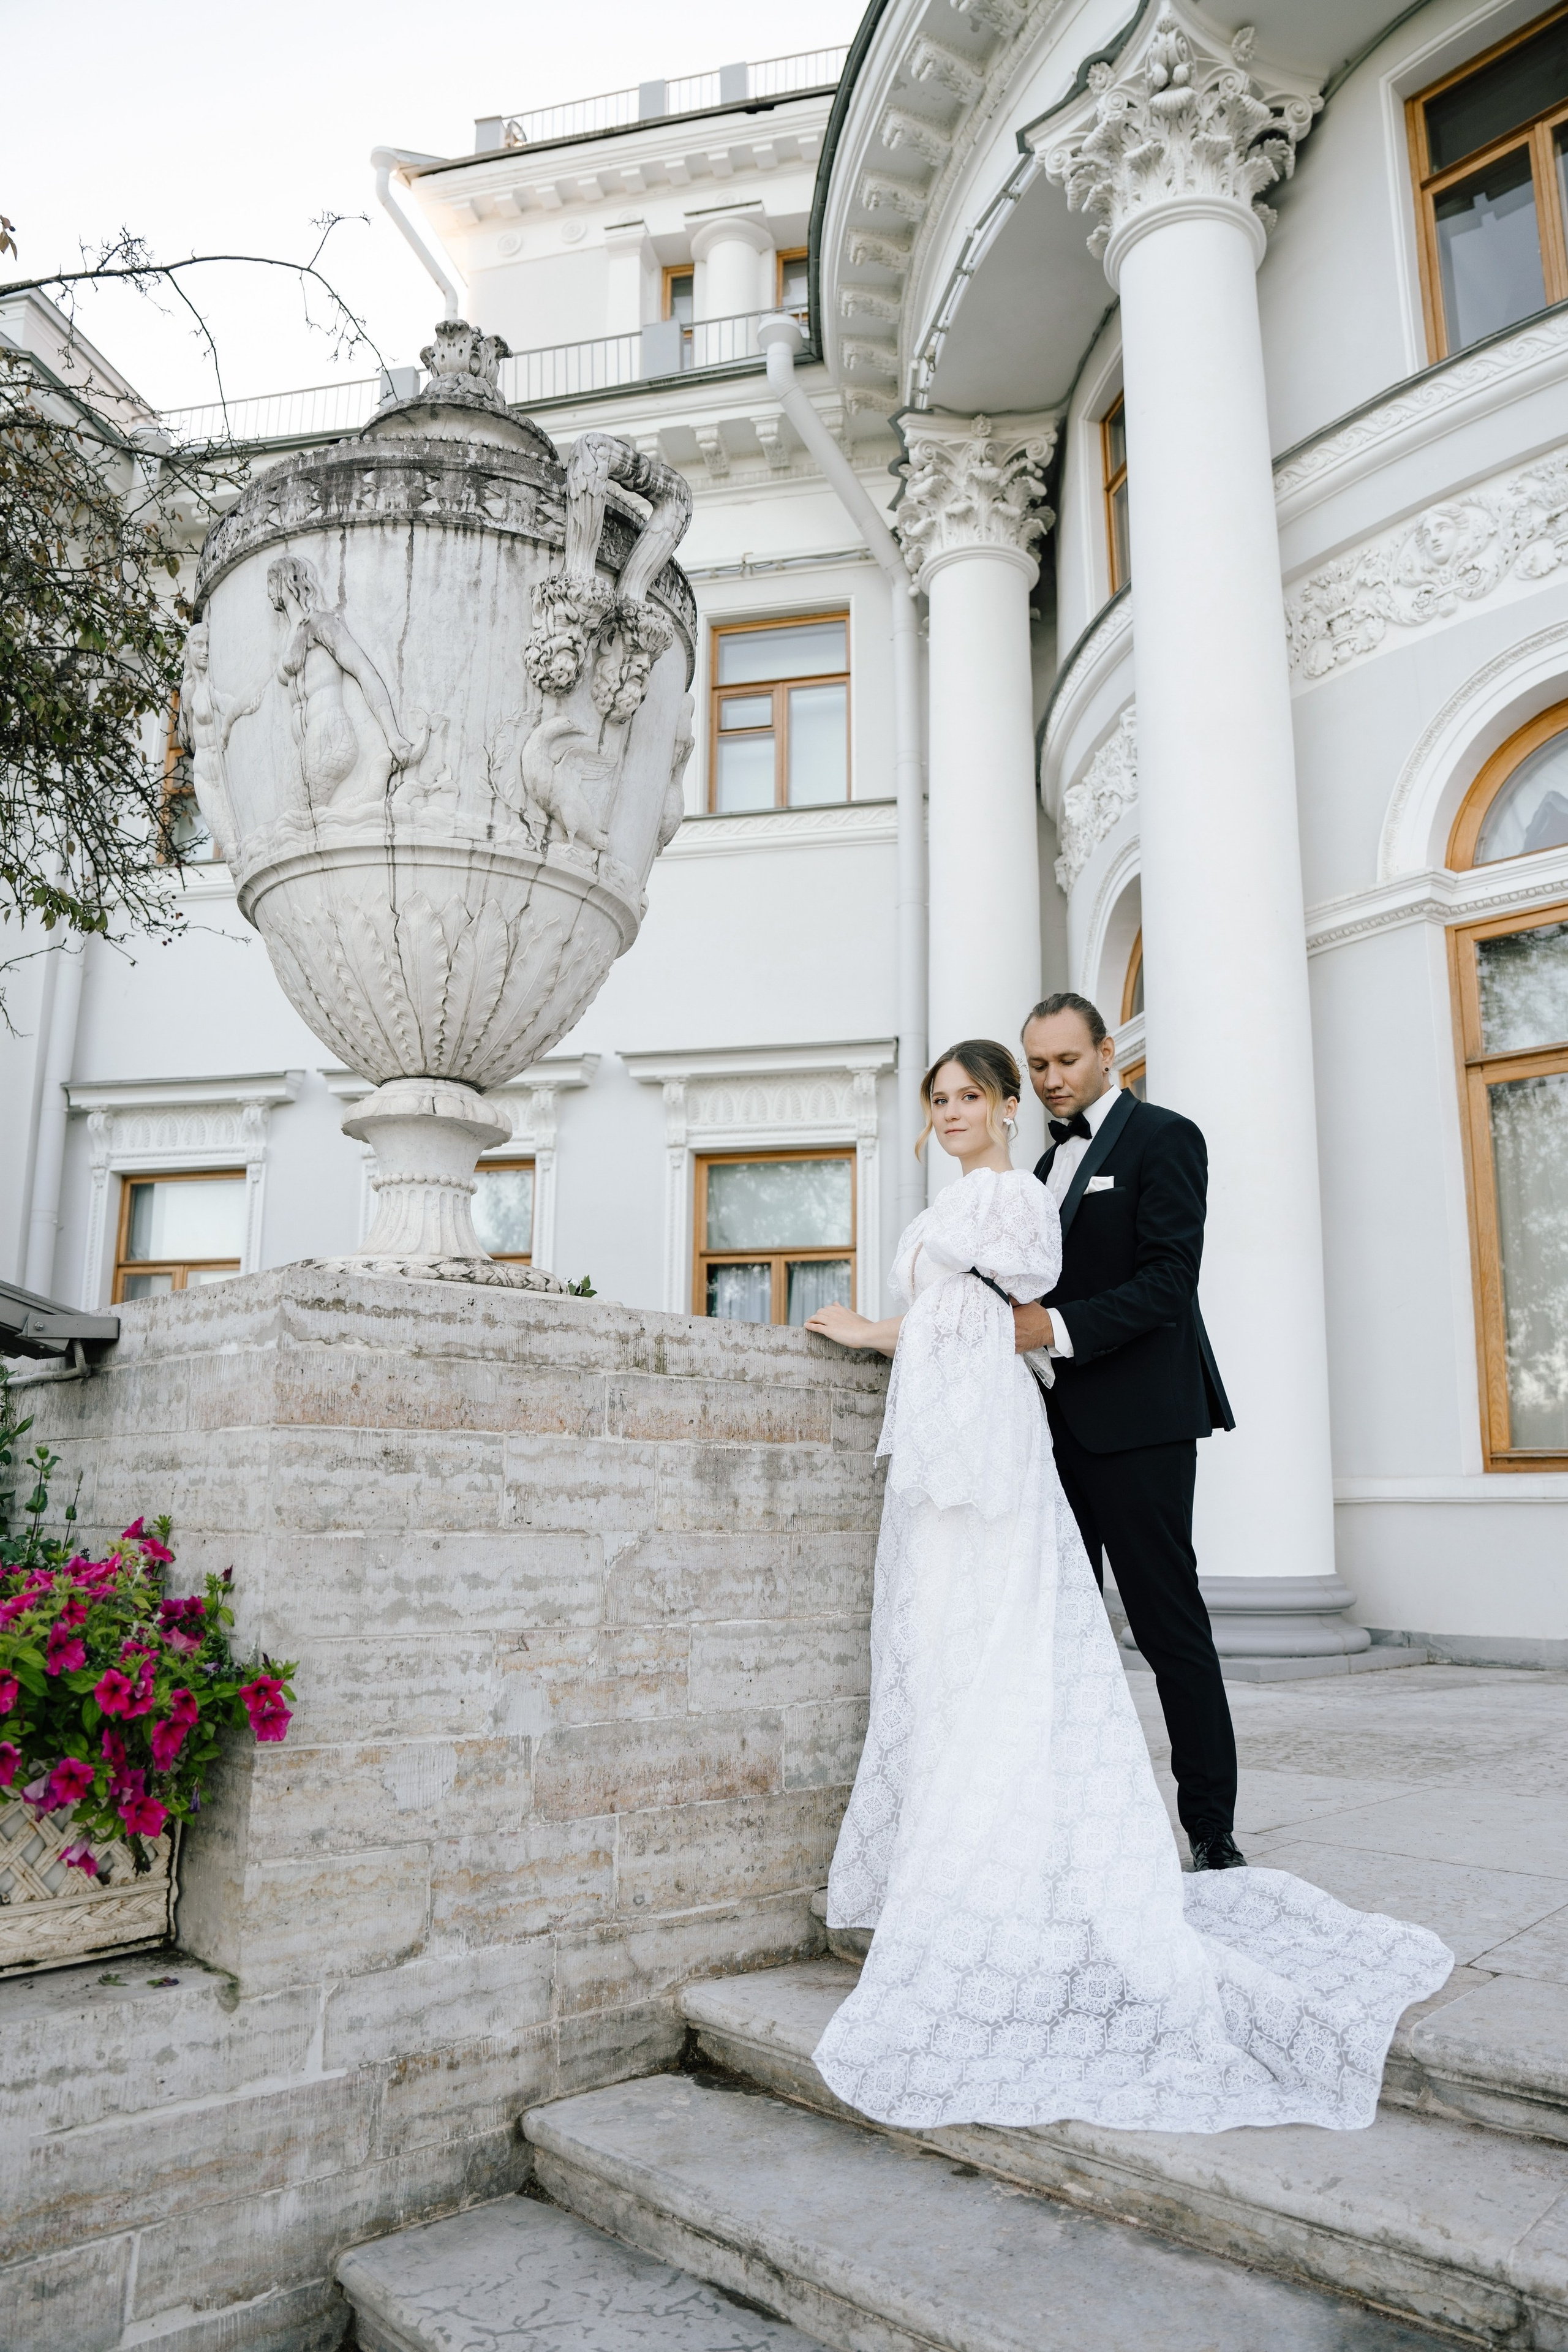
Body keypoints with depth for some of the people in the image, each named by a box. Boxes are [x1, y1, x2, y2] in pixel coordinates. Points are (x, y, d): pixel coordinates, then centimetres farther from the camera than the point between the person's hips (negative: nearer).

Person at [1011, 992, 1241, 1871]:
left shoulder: (1163, 1138, -3)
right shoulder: (1053, 1161, 21)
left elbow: (1169, 1280, -15)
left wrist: (1057, 1328, -22)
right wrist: (1012, 1321, 3)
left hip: (1138, 1421, -8)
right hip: (1063, 1424, 8)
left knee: (1170, 1623, -3)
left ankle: (1214, 1830, 7)